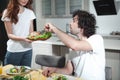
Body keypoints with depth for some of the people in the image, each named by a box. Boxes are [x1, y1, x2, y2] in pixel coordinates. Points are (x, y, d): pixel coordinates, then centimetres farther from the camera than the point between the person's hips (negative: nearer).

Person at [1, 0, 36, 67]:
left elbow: (31, 32, 6)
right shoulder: (8, 12, -5)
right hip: (14, 51, -3)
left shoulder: (30, 12, 5)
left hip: (28, 49, 3)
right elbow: (10, 34, -8)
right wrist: (23, 38, -26)